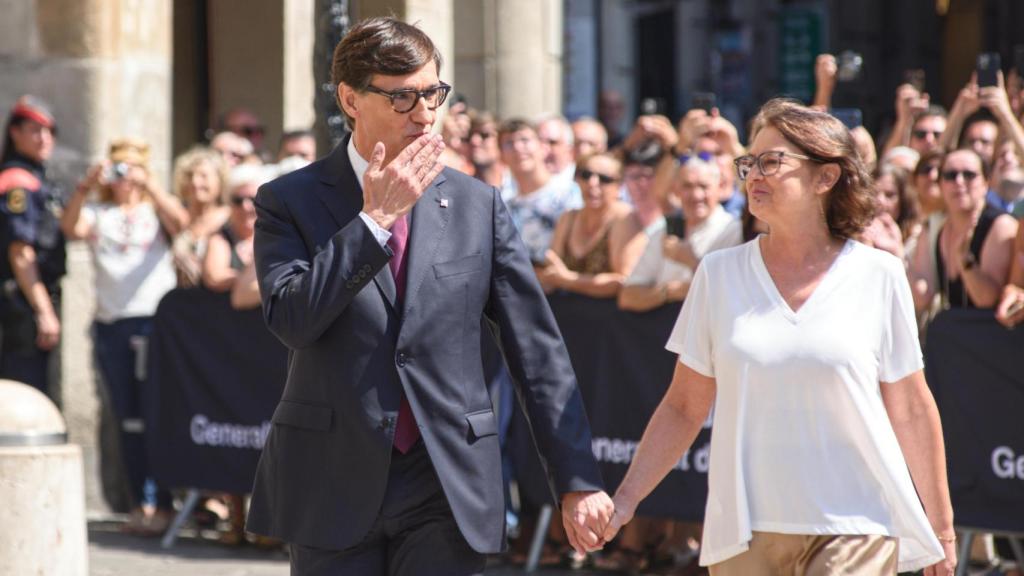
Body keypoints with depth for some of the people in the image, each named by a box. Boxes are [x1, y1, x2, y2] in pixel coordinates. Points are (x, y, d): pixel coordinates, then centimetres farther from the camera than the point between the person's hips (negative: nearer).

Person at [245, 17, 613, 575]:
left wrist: (577, 481, 3)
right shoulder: (290, 202, 1)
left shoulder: (476, 204, 6)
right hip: (334, 485, -1)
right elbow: (290, 319, -16)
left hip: (447, 489, 1)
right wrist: (375, 217, -15)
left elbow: (537, 349, 6)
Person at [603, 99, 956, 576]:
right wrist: (625, 498, 0)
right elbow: (683, 407, 9)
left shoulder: (878, 276, 1)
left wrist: (940, 529, 9)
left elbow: (911, 411, 6)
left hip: (857, 534, -3)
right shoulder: (719, 273, 6)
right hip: (745, 533, 3)